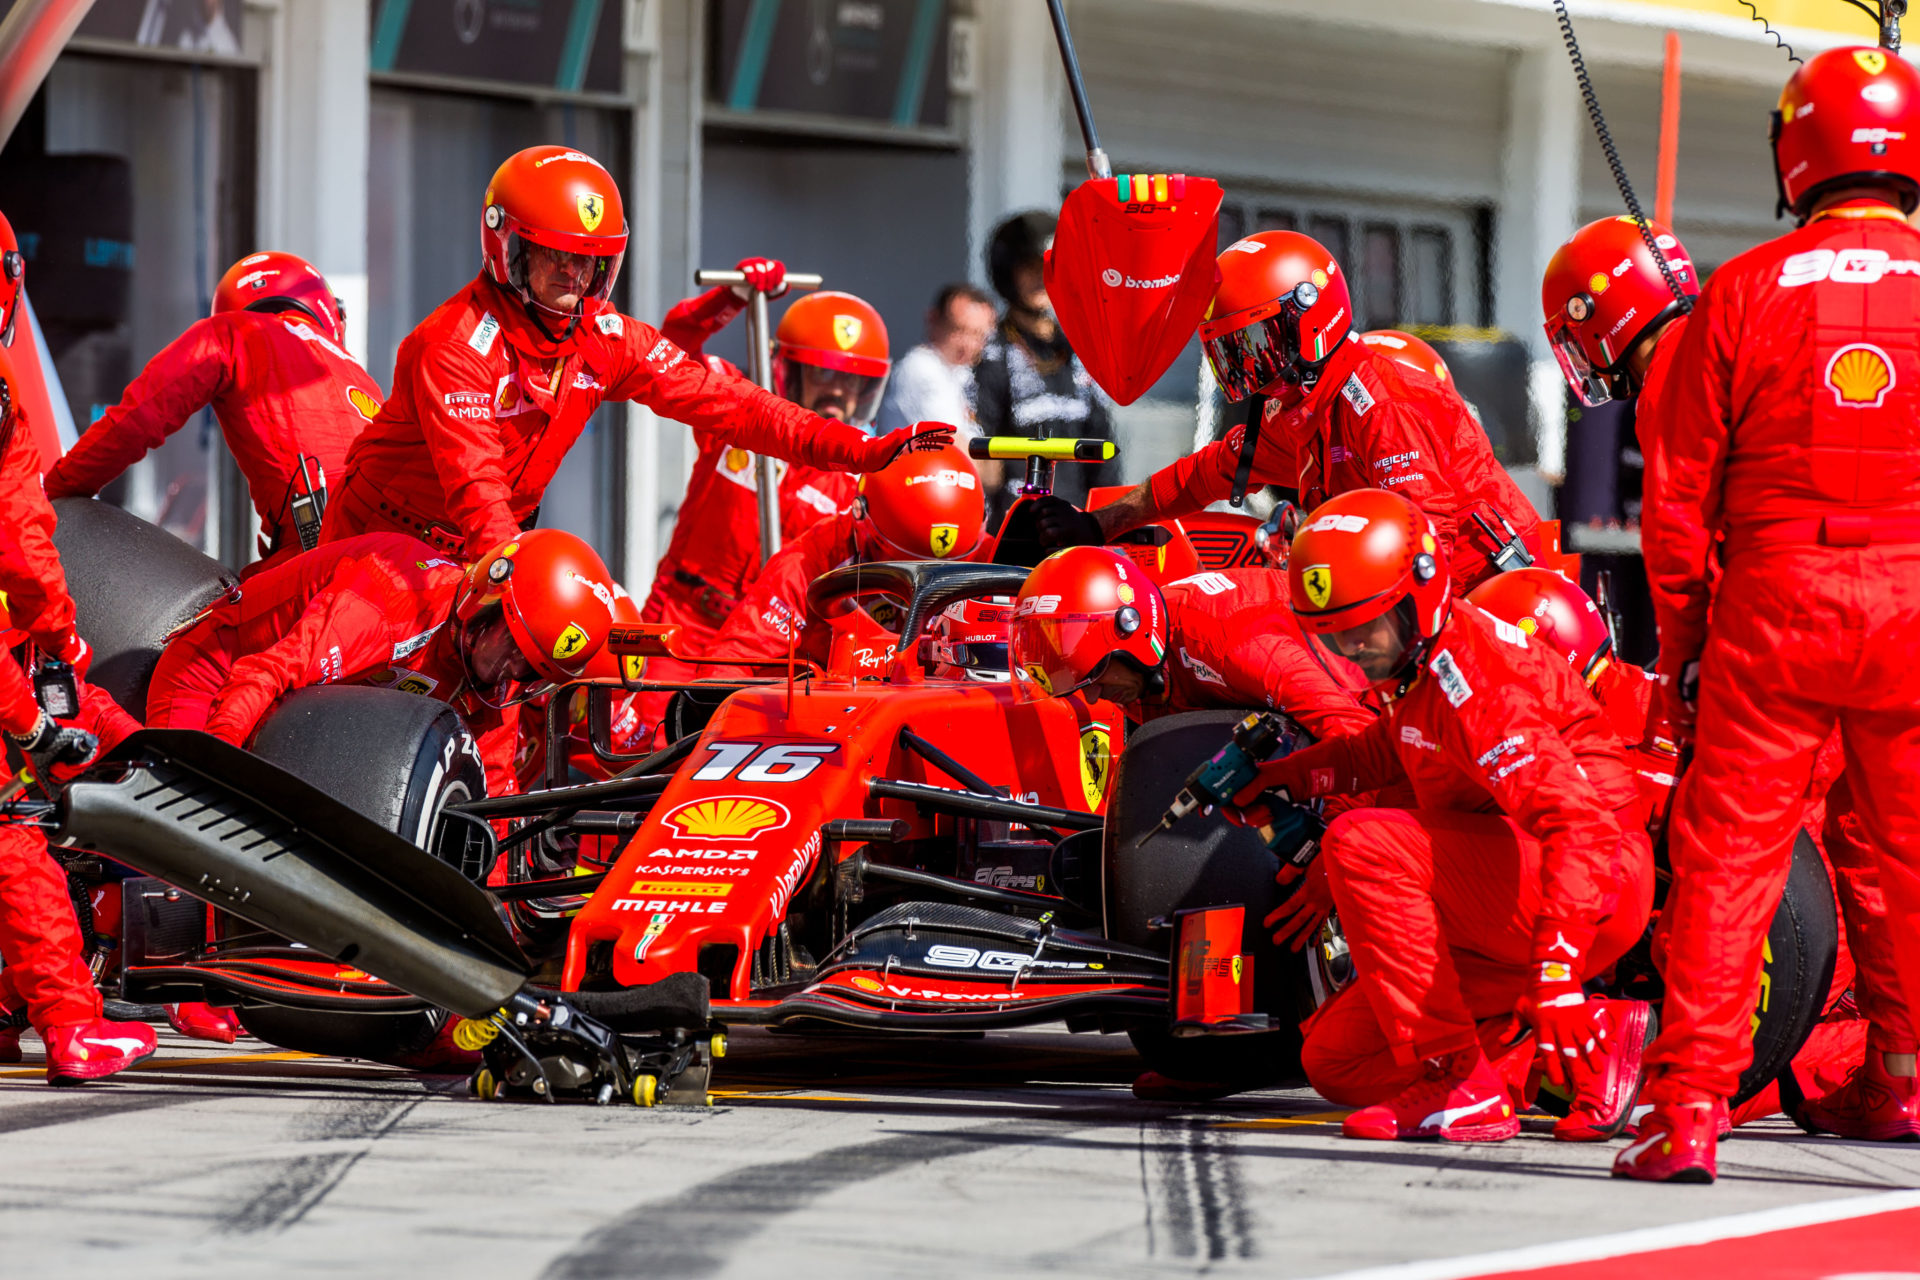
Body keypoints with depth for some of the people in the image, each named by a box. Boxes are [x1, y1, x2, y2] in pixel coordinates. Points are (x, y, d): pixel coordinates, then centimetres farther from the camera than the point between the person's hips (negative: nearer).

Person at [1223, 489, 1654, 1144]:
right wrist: (1287, 777, 21)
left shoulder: (1473, 678, -21)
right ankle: (1596, 1036, 4)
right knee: (1336, 1061, 5)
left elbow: (1580, 820, -32)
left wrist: (1557, 977, -40)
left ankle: (1460, 1083, -20)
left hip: (1598, 888, -10)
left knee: (1362, 844, -26)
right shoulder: (1421, 661, 9)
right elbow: (1388, 751, 35)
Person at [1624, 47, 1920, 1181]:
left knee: (1727, 853, 1)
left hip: (1772, 605, -1)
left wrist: (1681, 643, 10)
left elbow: (1680, 498, 1)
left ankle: (1691, 1106, -5)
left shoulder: (1744, 293, -2)